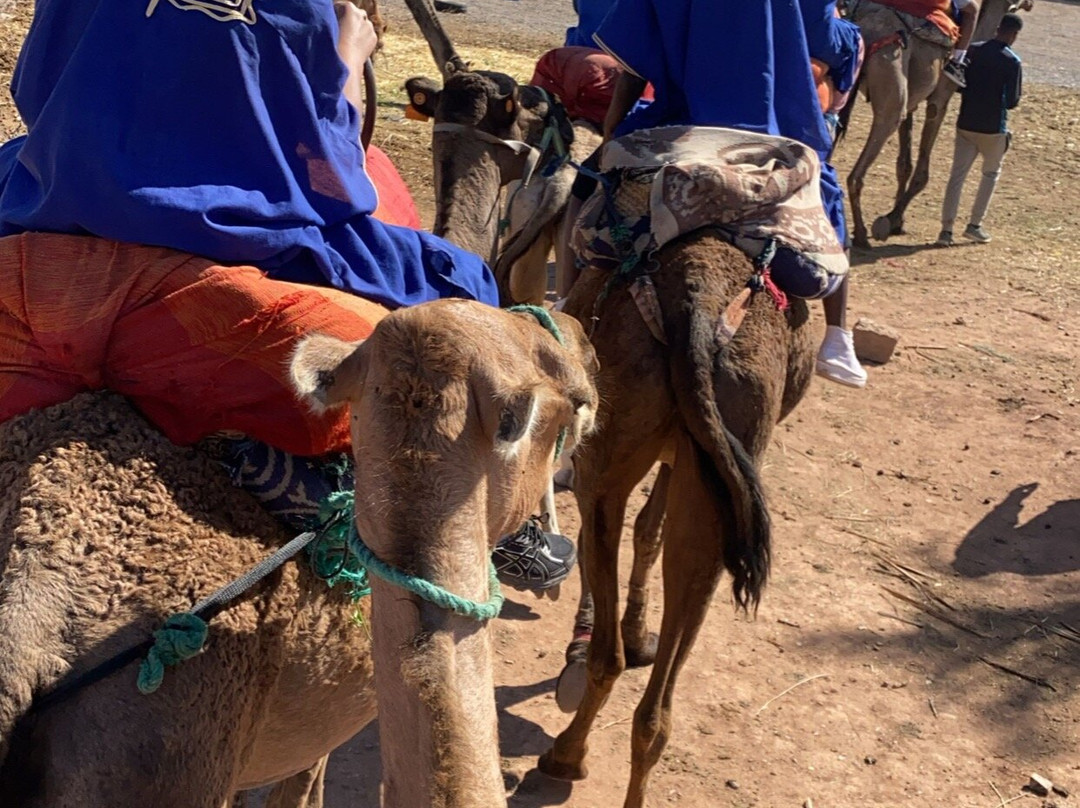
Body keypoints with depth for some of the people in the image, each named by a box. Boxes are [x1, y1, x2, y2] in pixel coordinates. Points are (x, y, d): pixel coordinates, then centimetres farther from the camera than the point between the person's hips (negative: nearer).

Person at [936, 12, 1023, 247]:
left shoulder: (973, 51, 1)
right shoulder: (1012, 61, -11)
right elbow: (1012, 101, -10)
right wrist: (998, 100, 10)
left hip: (966, 124, 3)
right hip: (993, 128, -3)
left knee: (957, 174, 4)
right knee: (991, 174, 16)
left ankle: (946, 229, -3)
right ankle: (974, 225, 14)